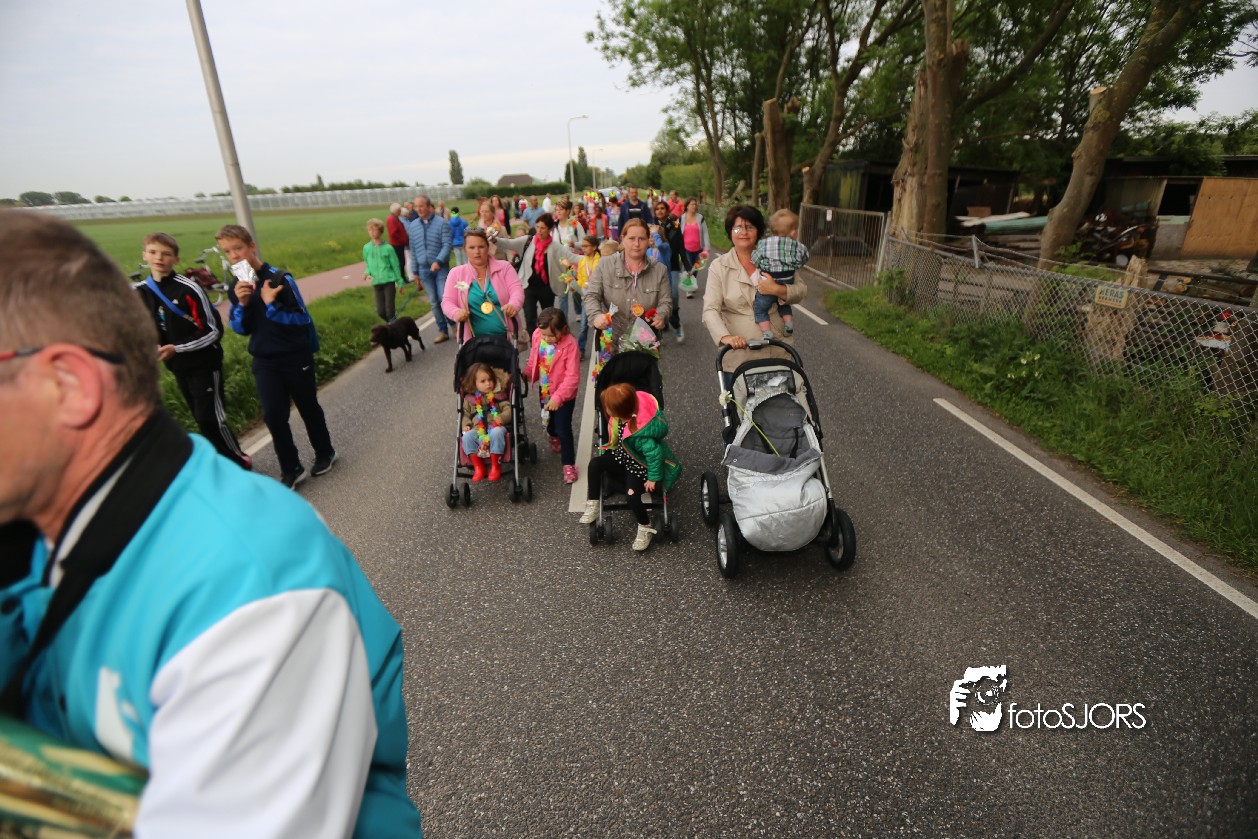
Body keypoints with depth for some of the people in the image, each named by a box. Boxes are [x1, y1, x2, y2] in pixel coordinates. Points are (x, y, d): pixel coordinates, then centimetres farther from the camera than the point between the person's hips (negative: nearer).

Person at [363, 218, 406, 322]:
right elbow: (368, 265, 16)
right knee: (380, 311, 4)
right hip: (376, 283, 4)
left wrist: (400, 282, 4)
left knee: (389, 310, -5)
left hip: (389, 281, -3)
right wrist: (367, 273, -5)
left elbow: (395, 265, 2)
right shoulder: (366, 248, 5)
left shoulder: (388, 248, -5)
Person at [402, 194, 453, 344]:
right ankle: (443, 331, 15)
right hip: (424, 269, 4)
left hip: (441, 267, -4)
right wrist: (415, 271, 12)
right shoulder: (412, 225, 8)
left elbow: (447, 245, -11)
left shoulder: (441, 223, -6)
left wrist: (438, 261, -25)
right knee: (434, 302, 7)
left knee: (444, 298, -10)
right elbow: (413, 249, 12)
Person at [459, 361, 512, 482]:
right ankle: (478, 467, -21)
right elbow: (465, 413, 20)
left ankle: (496, 466, -26)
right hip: (477, 430, 2)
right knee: (467, 437, -29)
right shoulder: (469, 398, 15)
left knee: (497, 432, -37)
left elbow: (508, 409, 5)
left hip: (495, 427, -2)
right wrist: (466, 425, 1)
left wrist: (502, 417, -17)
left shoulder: (499, 395, 12)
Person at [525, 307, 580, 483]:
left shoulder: (570, 344, -28)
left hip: (564, 395, -6)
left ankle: (568, 464, 11)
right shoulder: (538, 336, -12)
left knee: (563, 429, -4)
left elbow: (572, 376, -27)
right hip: (544, 391, 6)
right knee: (549, 422, 27)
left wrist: (558, 397, -31)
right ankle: (554, 437, 61)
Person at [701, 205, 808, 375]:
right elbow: (711, 310, -10)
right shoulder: (719, 266, 0)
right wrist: (725, 337, -28)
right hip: (739, 355, -2)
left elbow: (802, 290, 5)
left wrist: (777, 290, -16)